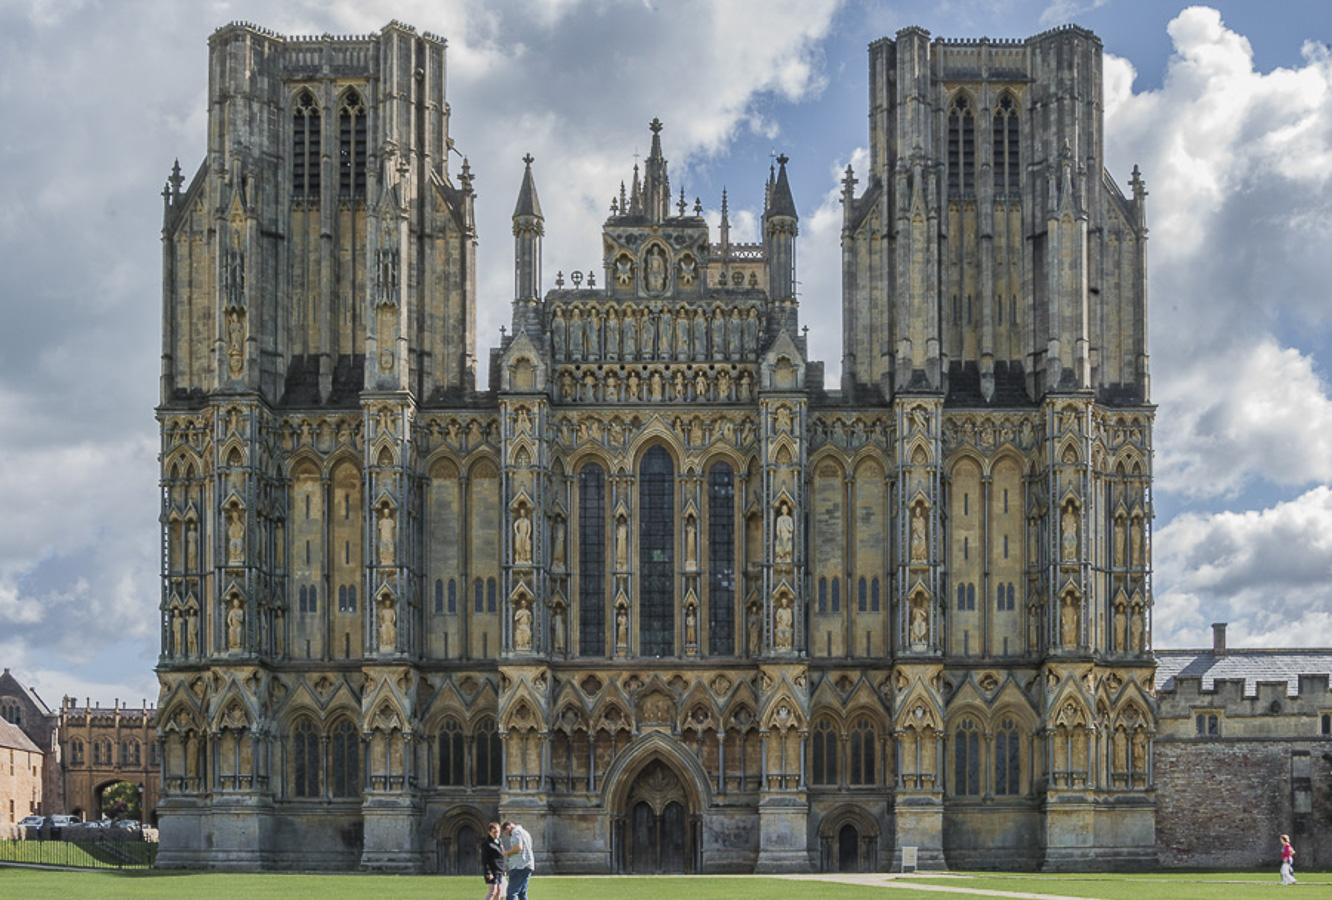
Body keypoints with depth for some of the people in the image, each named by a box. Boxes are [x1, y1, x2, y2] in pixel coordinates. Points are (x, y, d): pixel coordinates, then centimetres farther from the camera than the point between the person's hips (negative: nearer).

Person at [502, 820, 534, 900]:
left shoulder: (516, 832, -6)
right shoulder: (524, 832, 24)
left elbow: (518, 847, -20)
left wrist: (507, 853, -6)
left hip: (519, 866, -10)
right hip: (528, 866, 10)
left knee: (512, 893, -12)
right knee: (522, 893, 12)